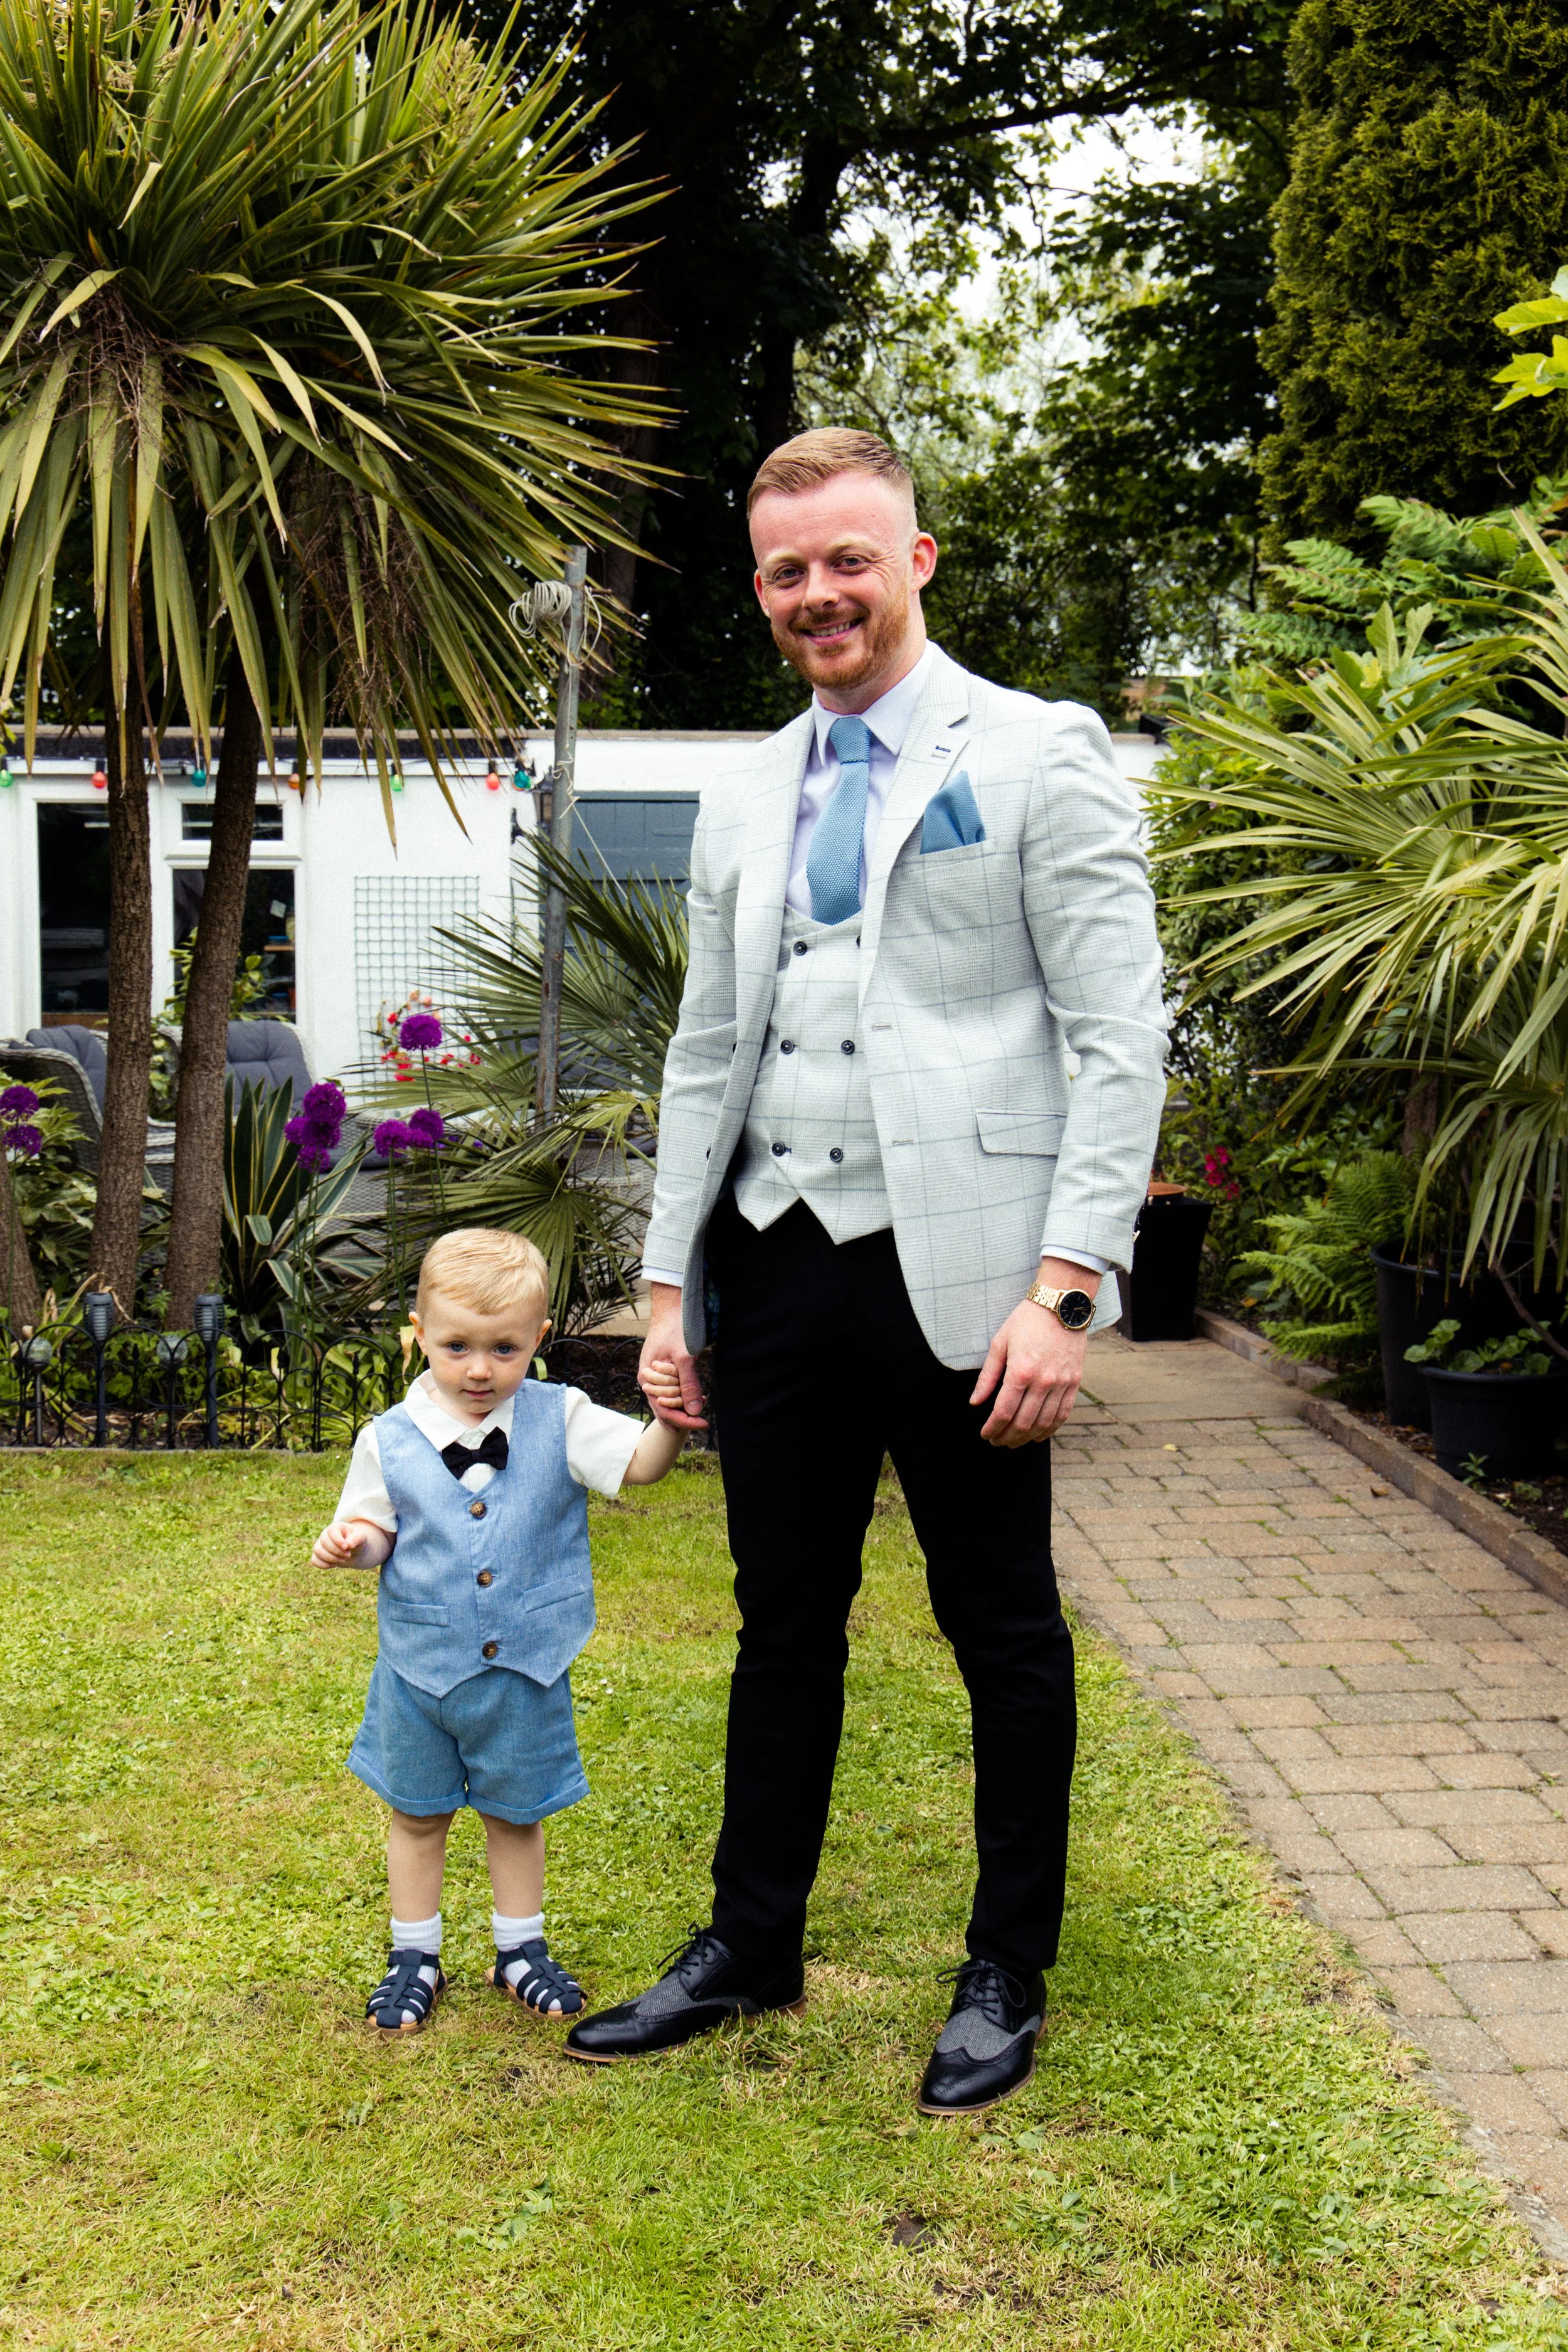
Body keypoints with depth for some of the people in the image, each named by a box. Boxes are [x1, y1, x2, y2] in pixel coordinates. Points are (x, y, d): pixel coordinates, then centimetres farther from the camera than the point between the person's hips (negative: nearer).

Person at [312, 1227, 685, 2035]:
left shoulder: (560, 1421, -8)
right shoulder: (390, 1440, -6)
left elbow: (639, 1465, -17)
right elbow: (373, 1532, 4)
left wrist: (671, 1423, -36)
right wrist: (349, 1544, -17)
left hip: (526, 1668, 0)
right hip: (420, 1666, 1)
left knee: (516, 1813, 16)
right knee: (417, 1815, 15)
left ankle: (521, 1950, 34)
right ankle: (414, 1957, 31)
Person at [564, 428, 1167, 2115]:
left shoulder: (1039, 755, -2)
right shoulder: (744, 800, 16)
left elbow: (1118, 1042, -8)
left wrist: (1065, 1285, -16)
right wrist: (671, 1282, 12)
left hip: (954, 1273, -5)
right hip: (776, 1268, 5)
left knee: (1003, 1632, 7)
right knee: (784, 1626, 15)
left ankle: (1007, 1980, 23)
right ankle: (750, 1948, 30)